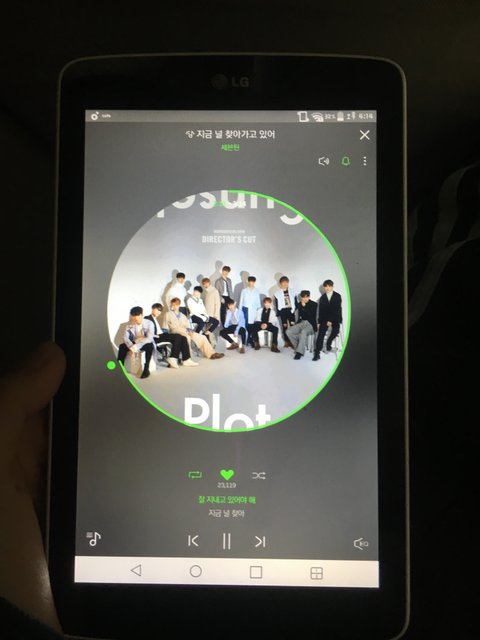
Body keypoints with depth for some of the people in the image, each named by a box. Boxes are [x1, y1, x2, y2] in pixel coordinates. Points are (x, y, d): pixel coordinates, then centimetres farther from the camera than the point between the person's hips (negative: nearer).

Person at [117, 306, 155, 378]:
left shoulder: (149, 323, -17)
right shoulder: (130, 324, -7)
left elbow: (149, 338, -27)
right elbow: (125, 337, -14)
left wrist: (137, 346, -38)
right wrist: (131, 346, -35)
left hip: (145, 343, -3)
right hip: (133, 343, 3)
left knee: (150, 346, -36)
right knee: (122, 346, -23)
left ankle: (146, 369, -28)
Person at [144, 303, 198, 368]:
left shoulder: (156, 319, 32)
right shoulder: (147, 318, 6)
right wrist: (155, 335, -19)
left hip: (162, 335, 9)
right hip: (156, 338, -9)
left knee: (183, 338, -11)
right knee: (177, 336, -27)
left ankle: (186, 360, -15)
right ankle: (173, 359, -28)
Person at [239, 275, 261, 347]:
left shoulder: (257, 291, 6)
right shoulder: (244, 291, 6)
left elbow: (258, 301, 11)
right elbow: (241, 301, 10)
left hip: (253, 310, 0)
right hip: (245, 309, 0)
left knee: (252, 325, -8)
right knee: (245, 325, -6)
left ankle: (250, 341, 0)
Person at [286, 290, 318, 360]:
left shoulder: (314, 304, 0)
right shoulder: (300, 304, 12)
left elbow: (311, 315, -14)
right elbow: (300, 315, 10)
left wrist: (304, 306, -14)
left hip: (310, 324, -5)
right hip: (301, 323, 5)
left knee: (303, 332, -39)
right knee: (288, 331, -19)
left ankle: (299, 352, -34)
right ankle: (298, 347, -8)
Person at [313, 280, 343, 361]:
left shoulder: (337, 296, 0)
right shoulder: (322, 297, 11)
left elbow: (337, 309, -8)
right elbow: (320, 311, 8)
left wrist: (331, 320, -16)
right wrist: (319, 322, -4)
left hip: (335, 318, -2)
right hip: (325, 318, 2)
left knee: (335, 330, -29)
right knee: (321, 333, -17)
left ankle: (328, 343, 1)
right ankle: (317, 353, -18)